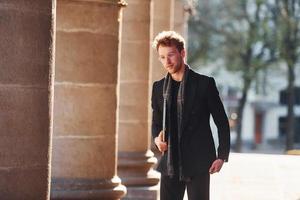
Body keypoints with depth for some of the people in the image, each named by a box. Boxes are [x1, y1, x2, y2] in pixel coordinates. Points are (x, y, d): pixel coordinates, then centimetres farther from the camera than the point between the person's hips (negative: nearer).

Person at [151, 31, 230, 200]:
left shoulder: (204, 83, -4)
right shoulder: (159, 87, 9)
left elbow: (222, 122, -1)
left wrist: (222, 156, -7)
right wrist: (157, 137, -3)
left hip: (198, 162, -4)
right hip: (170, 164, 4)